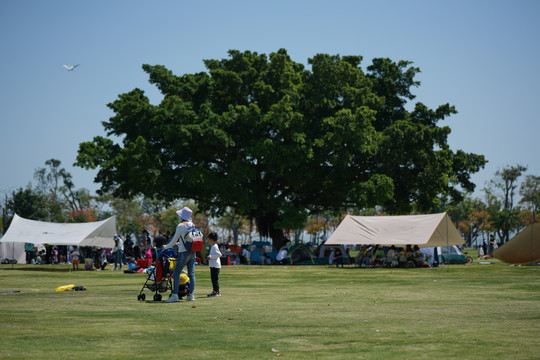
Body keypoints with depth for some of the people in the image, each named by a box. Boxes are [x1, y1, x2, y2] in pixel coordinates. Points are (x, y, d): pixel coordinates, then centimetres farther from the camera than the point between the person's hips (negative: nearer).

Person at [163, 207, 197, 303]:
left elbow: (174, 240, -5)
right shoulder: (192, 226, 10)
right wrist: (177, 244, 32)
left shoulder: (180, 226, -10)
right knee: (191, 273, 9)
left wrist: (166, 247, 10)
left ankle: (175, 295, -10)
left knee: (176, 273, -4)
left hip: (184, 252, -7)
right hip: (192, 252, 7)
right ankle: (191, 295, 9)